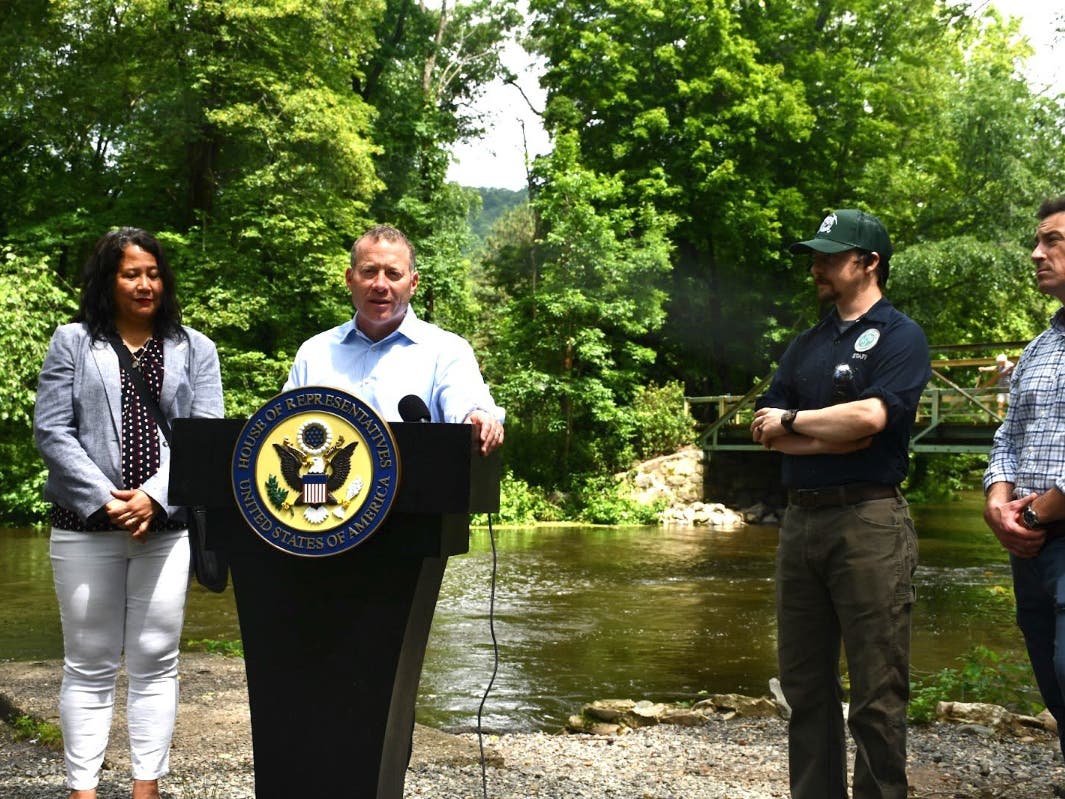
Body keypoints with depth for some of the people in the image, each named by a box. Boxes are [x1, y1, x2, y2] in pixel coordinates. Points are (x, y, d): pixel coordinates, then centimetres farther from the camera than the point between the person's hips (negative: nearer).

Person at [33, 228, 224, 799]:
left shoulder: (194, 349, 9)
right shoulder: (72, 342, 7)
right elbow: (51, 431, -1)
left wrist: (153, 497, -12)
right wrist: (104, 499, -11)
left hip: (165, 526, 1)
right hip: (85, 527, -1)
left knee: (155, 662, 5)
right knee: (90, 664, 5)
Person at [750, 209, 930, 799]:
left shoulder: (899, 337, 0)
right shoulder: (805, 346, 19)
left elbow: (870, 416, -17)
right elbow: (767, 433, 8)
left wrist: (791, 421, -3)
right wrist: (836, 435, -8)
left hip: (868, 521, -7)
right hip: (800, 519, 7)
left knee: (877, 688, -2)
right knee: (803, 680, 11)